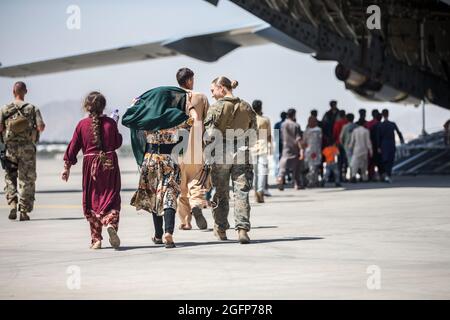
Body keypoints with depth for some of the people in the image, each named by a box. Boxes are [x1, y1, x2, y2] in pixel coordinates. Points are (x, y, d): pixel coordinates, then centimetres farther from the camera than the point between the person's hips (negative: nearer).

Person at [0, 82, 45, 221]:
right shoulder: (32, 108, 0)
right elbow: (41, 126, -9)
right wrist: (36, 128, 13)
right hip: (28, 148, 0)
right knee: (27, 180, 6)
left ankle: (13, 206, -6)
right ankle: (24, 211, 2)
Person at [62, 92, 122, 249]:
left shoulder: (82, 124, -3)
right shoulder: (110, 123, -2)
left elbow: (73, 147, 1)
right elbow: (117, 143, 8)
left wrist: (67, 167, 8)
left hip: (90, 163, 0)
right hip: (110, 163, 0)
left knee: (91, 201, 9)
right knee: (111, 197, 5)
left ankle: (96, 239, 8)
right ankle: (111, 223, -26)